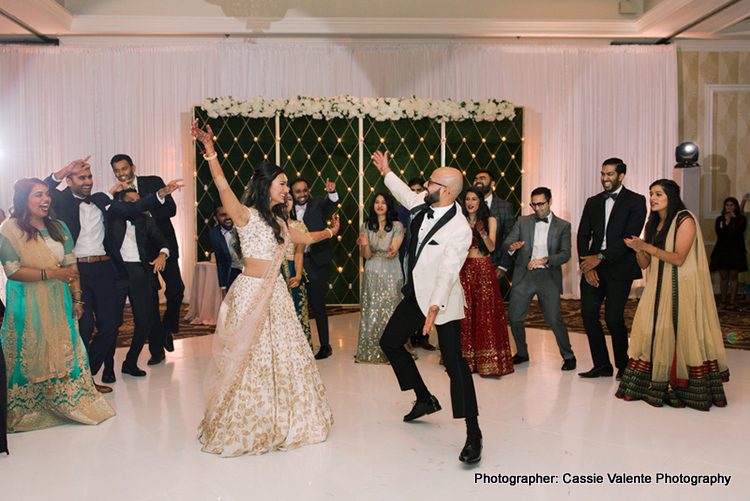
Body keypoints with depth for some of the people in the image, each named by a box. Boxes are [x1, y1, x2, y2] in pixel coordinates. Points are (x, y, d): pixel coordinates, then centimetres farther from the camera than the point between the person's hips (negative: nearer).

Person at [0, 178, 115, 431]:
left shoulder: (59, 228, 8)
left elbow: (71, 266, 8)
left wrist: (77, 299, 2)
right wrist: (52, 273, -18)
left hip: (58, 302, 4)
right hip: (28, 304, -4)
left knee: (65, 351, 6)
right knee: (31, 355, 4)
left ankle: (66, 403, 20)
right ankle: (27, 409, 21)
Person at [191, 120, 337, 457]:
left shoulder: (278, 222, 14)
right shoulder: (246, 215, -9)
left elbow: (305, 238, 31)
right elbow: (222, 186, -24)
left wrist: (330, 231, 44)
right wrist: (209, 148, -33)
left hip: (276, 294, 7)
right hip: (250, 293, -7)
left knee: (285, 355, 11)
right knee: (248, 357, 2)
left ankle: (282, 421, 28)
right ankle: (239, 426, 20)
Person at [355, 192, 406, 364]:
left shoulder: (397, 226, -3)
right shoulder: (367, 226, 5)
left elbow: (394, 250, -11)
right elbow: (366, 255, 0)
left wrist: (392, 252, -34)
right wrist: (365, 244, -22)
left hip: (390, 274, -2)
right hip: (372, 274, 3)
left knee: (389, 312, -2)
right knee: (370, 312, 3)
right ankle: (370, 351, 16)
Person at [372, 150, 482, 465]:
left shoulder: (460, 229, -23)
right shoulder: (423, 204, -1)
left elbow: (448, 271, -31)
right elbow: (406, 194, 24)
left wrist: (435, 307, -43)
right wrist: (386, 173, 34)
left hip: (442, 301, -9)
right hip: (415, 295, 9)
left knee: (454, 362, -11)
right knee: (390, 342, 16)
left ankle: (473, 435, 0)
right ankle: (425, 399, 32)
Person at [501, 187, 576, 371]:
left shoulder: (563, 226, 4)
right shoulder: (523, 221, 10)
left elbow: (565, 254, -5)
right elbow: (505, 244, 5)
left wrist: (545, 260, -23)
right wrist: (511, 247, -20)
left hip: (548, 276, -2)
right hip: (524, 275, 3)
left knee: (554, 318, -10)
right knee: (514, 316, 3)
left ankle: (568, 356, 12)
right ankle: (522, 353, 25)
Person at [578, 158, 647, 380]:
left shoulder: (636, 201, 0)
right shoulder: (593, 202, 14)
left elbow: (630, 237, -11)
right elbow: (583, 236, 9)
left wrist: (600, 257, -17)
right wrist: (587, 266, -5)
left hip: (619, 268, -5)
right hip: (594, 265, 5)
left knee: (613, 318, -7)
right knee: (588, 312, -2)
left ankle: (623, 366, 15)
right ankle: (602, 365, 12)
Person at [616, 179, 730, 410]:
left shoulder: (685, 221, -7)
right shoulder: (653, 224, 14)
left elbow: (678, 258, -15)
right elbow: (645, 264, 11)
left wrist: (647, 246, -19)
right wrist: (638, 249, -9)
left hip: (681, 288, -7)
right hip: (658, 287, 7)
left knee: (681, 334, -5)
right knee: (652, 333, 1)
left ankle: (682, 389, 4)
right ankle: (655, 386, 7)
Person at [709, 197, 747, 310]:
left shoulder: (741, 219, 6)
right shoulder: (720, 219, 10)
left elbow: (740, 232, -11)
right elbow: (719, 234, -2)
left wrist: (734, 218, -8)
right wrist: (727, 222, -9)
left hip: (736, 251, -1)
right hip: (722, 250, 1)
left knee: (733, 276, -2)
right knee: (723, 276, 2)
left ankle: (732, 301, 2)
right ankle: (723, 300, 13)